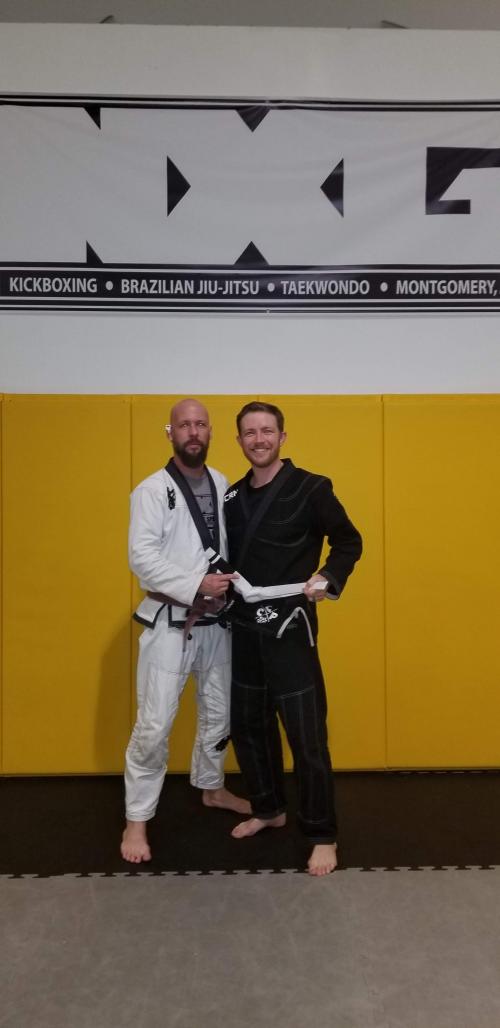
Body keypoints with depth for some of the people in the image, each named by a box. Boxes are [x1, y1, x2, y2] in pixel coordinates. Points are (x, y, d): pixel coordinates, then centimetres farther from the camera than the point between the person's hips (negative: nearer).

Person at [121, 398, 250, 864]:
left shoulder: (223, 485, 4)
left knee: (218, 712, 19)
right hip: (169, 621, -5)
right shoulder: (152, 490, -11)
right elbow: (142, 557, -19)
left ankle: (211, 787, 42)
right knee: (154, 725, -2)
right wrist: (196, 586, -25)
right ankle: (137, 819, 16)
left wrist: (233, 583, -4)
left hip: (215, 621, 6)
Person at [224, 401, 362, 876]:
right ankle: (268, 809, 39)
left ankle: (322, 835, 18)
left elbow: (349, 542, -4)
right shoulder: (233, 496, 8)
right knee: (248, 724, 17)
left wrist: (329, 579, -19)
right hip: (244, 628, 6)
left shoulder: (310, 489, -9)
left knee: (306, 734, -1)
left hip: (289, 628, -6)